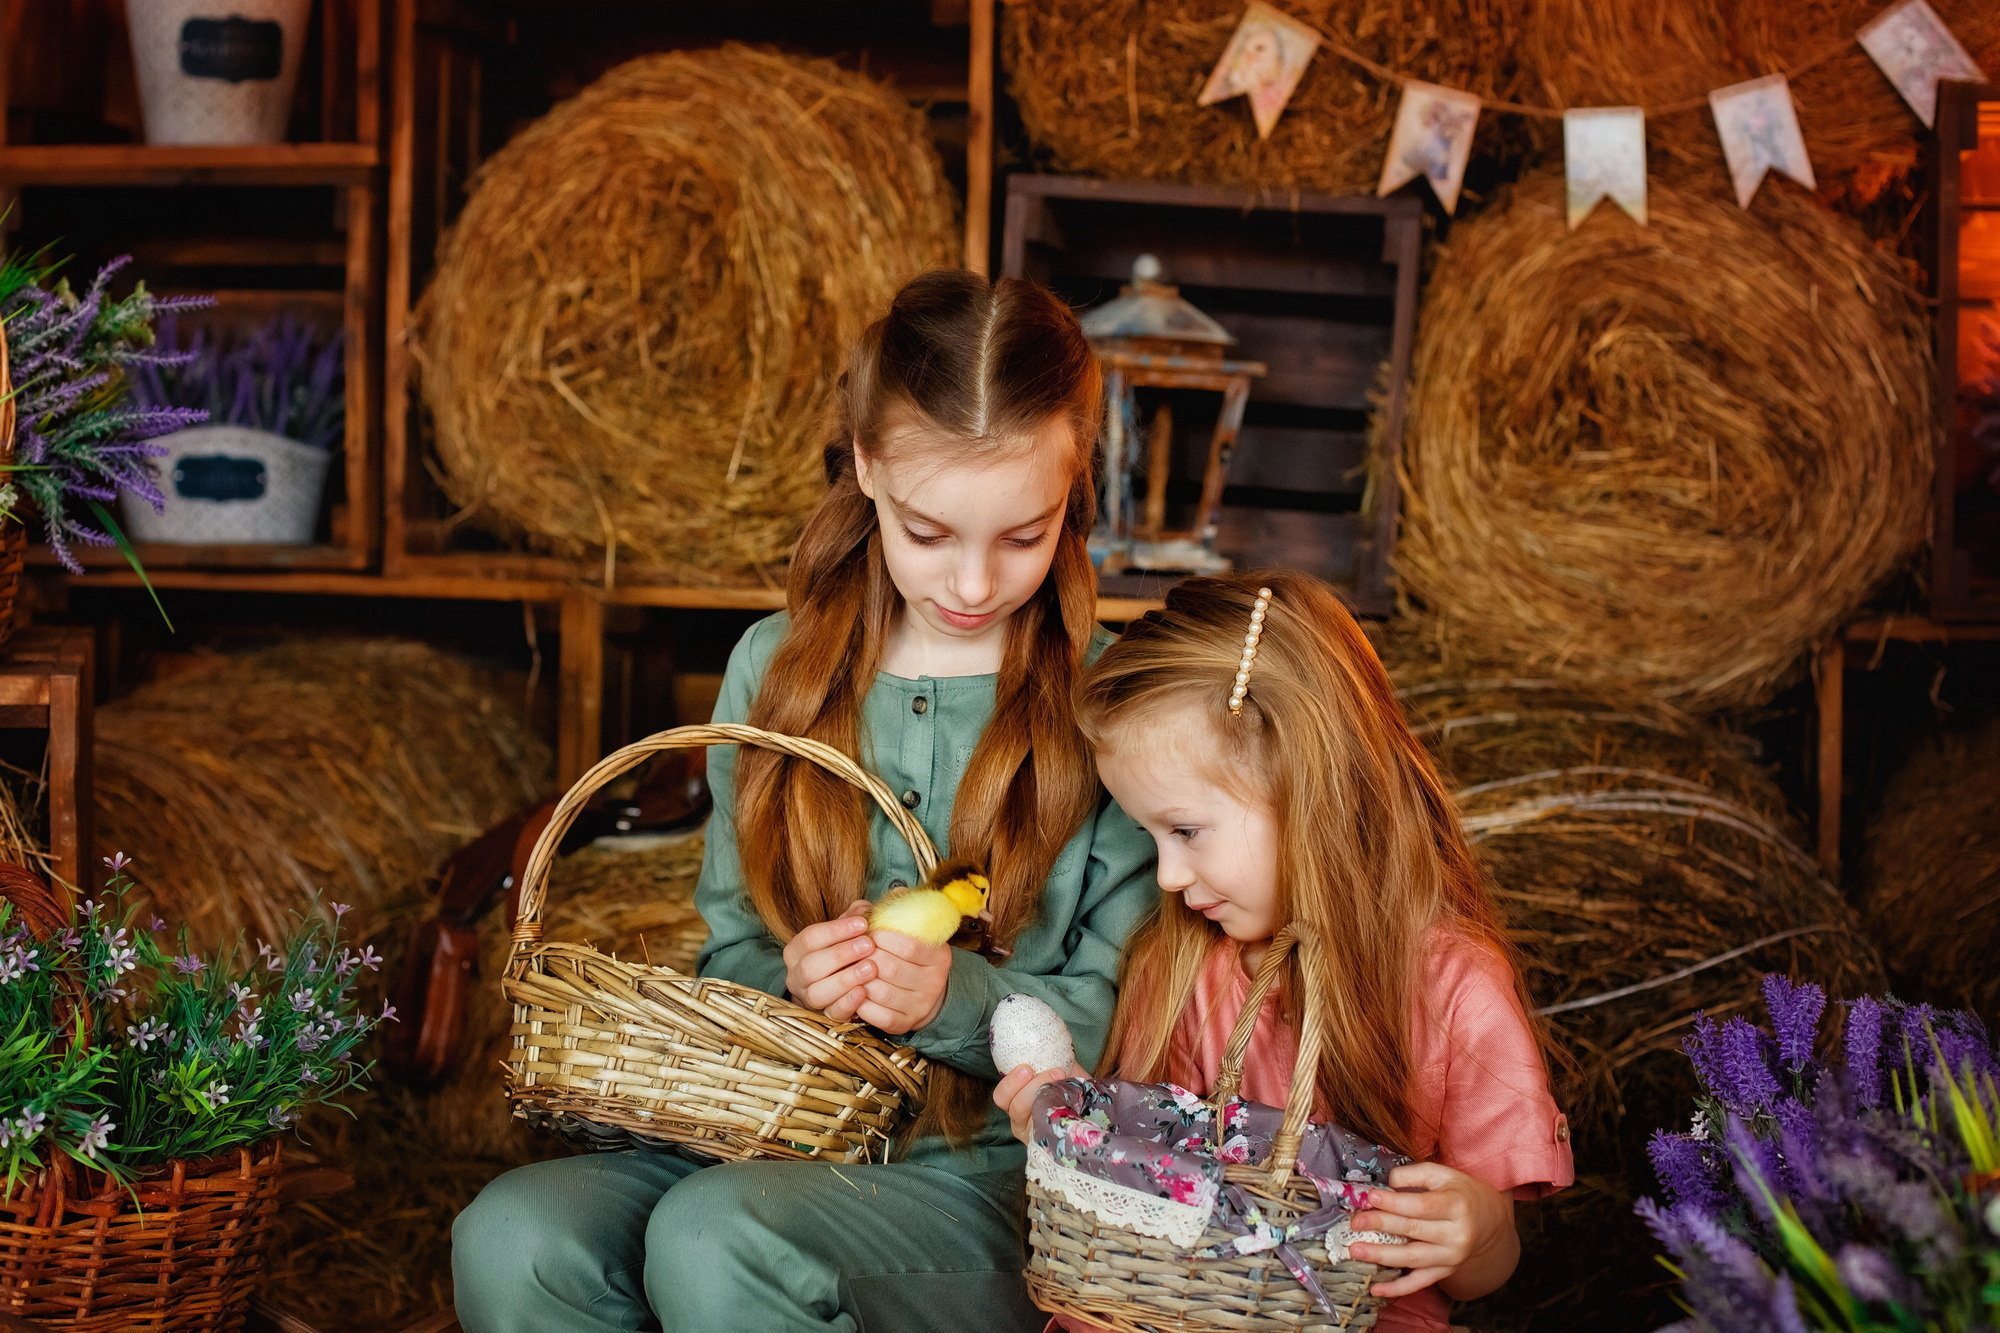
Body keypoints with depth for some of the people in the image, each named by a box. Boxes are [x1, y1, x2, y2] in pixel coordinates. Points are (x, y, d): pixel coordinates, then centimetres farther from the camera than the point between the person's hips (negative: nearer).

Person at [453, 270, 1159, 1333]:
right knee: (511, 1237, -27)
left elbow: (1124, 1023, 0)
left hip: (997, 1176, -3)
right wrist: (789, 984, -8)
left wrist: (958, 999, -17)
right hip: (776, 1131, 4)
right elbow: (729, 950, 15)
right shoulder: (775, 667, 9)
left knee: (713, 1237, -34)